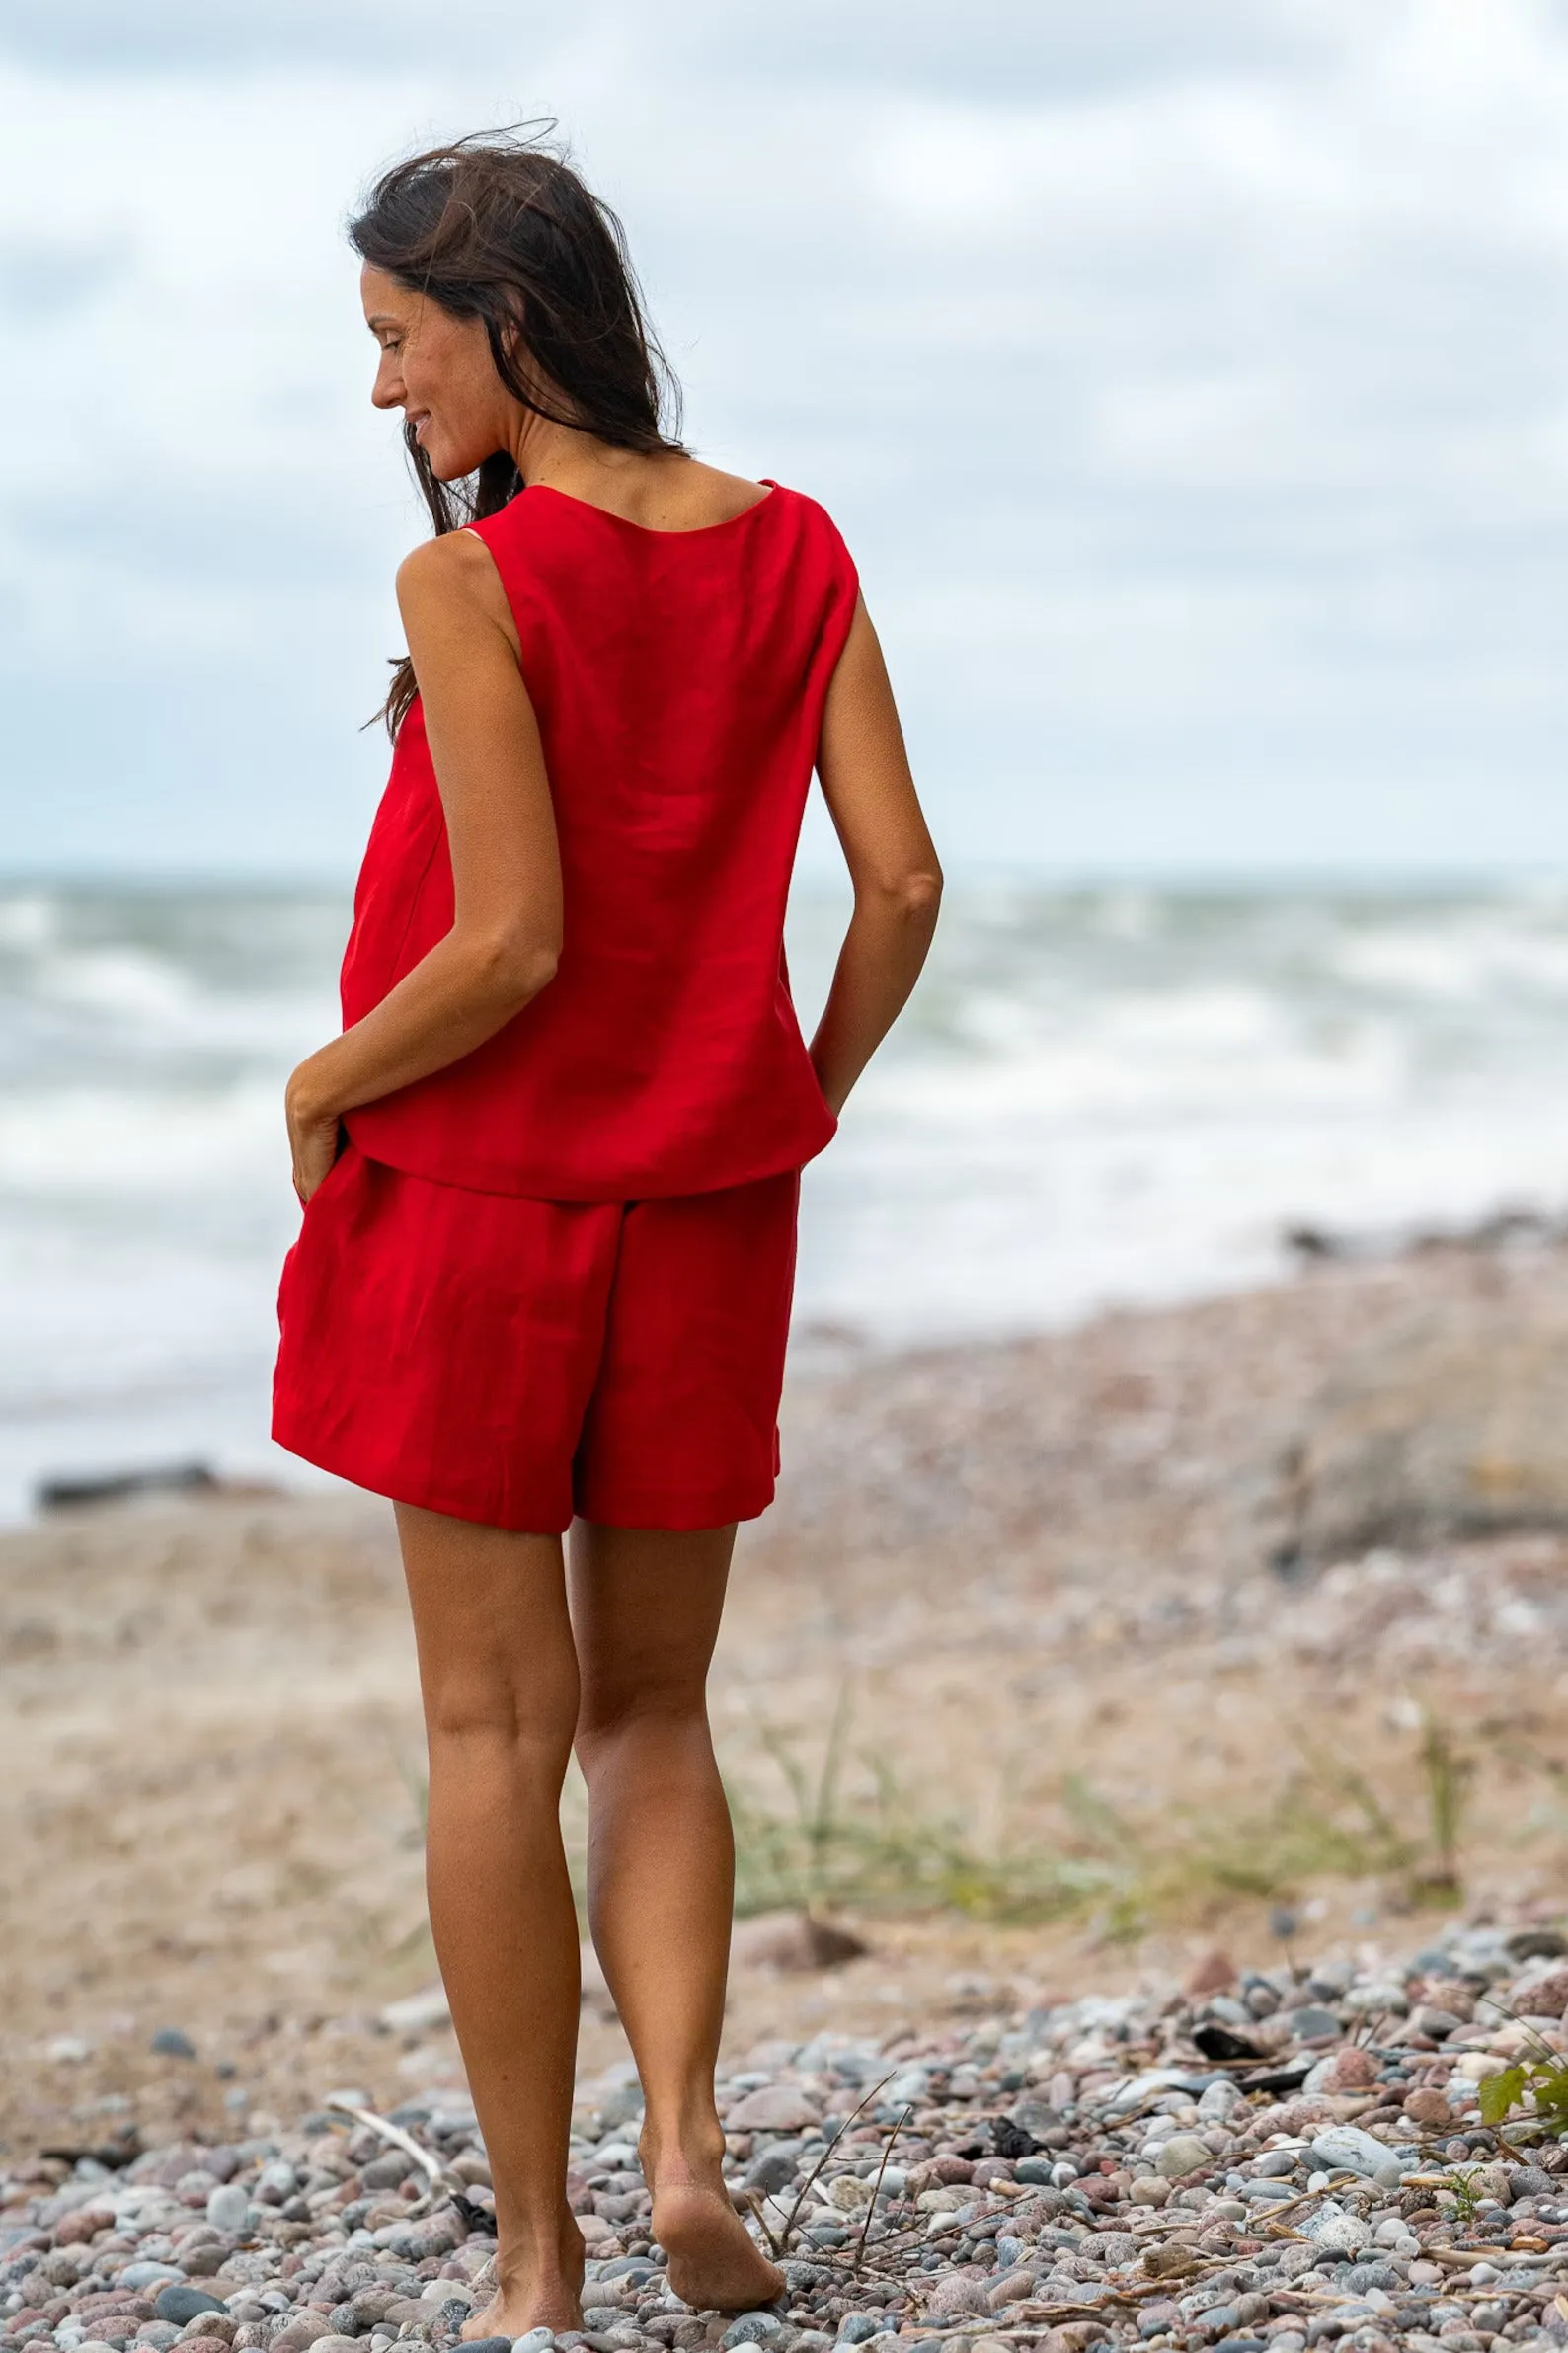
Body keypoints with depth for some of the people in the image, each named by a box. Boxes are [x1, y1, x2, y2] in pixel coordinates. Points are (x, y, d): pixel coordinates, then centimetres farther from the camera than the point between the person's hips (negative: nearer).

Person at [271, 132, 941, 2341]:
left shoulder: (473, 584, -14)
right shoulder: (794, 548, 1)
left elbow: (510, 943, -19)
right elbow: (904, 881, -1)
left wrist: (325, 1087, -4)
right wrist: (809, 1093, 13)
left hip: (481, 1193, -4)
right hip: (708, 1216, 4)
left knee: (497, 1724, 5)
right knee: (652, 1709, 18)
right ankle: (687, 2137, 0)